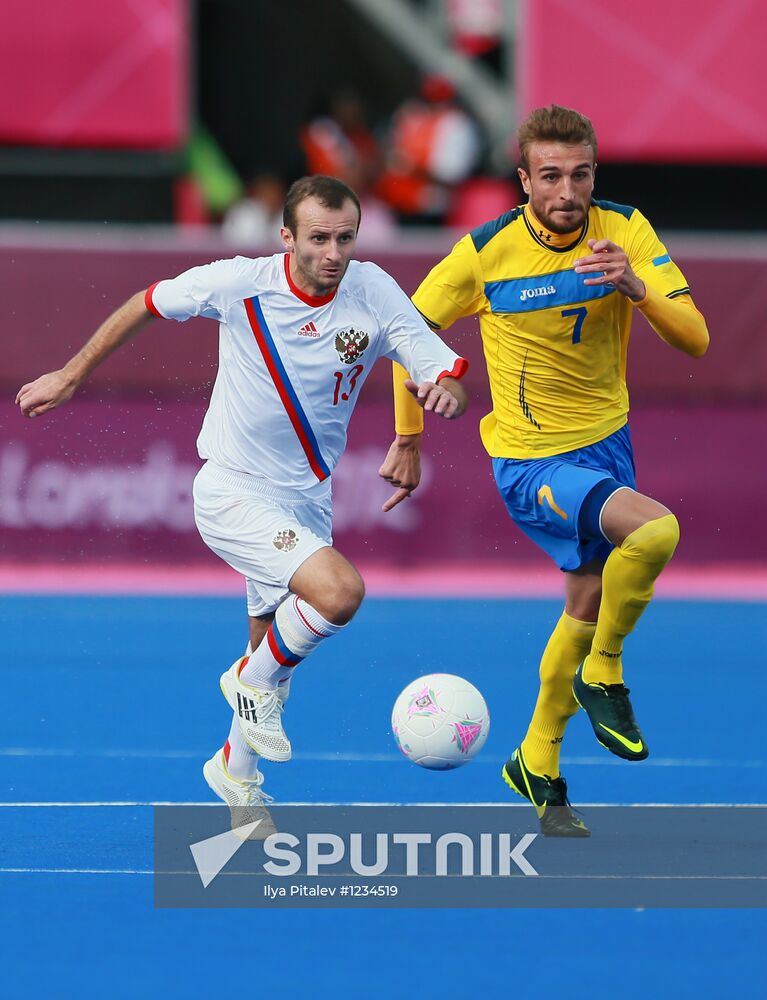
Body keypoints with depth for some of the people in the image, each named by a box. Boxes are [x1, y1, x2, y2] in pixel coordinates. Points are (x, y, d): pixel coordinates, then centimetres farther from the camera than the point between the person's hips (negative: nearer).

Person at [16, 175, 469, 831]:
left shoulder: (375, 293, -12)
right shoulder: (238, 284, -18)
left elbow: (449, 377, -12)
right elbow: (148, 304, -1)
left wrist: (446, 389, -37)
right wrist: (71, 376, 7)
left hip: (306, 500, 5)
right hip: (233, 494, -5)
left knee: (275, 653, 17)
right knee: (339, 591, -28)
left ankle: (237, 769, 44)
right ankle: (257, 681, 0)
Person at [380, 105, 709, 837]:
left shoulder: (624, 233, -11)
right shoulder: (486, 253, -18)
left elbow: (694, 339, -17)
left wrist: (636, 288, -35)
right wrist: (408, 440, 4)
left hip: (606, 440, 5)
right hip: (532, 461, -5)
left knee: (587, 605, 17)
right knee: (654, 530, -29)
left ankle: (538, 764, 39)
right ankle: (603, 675, -4)